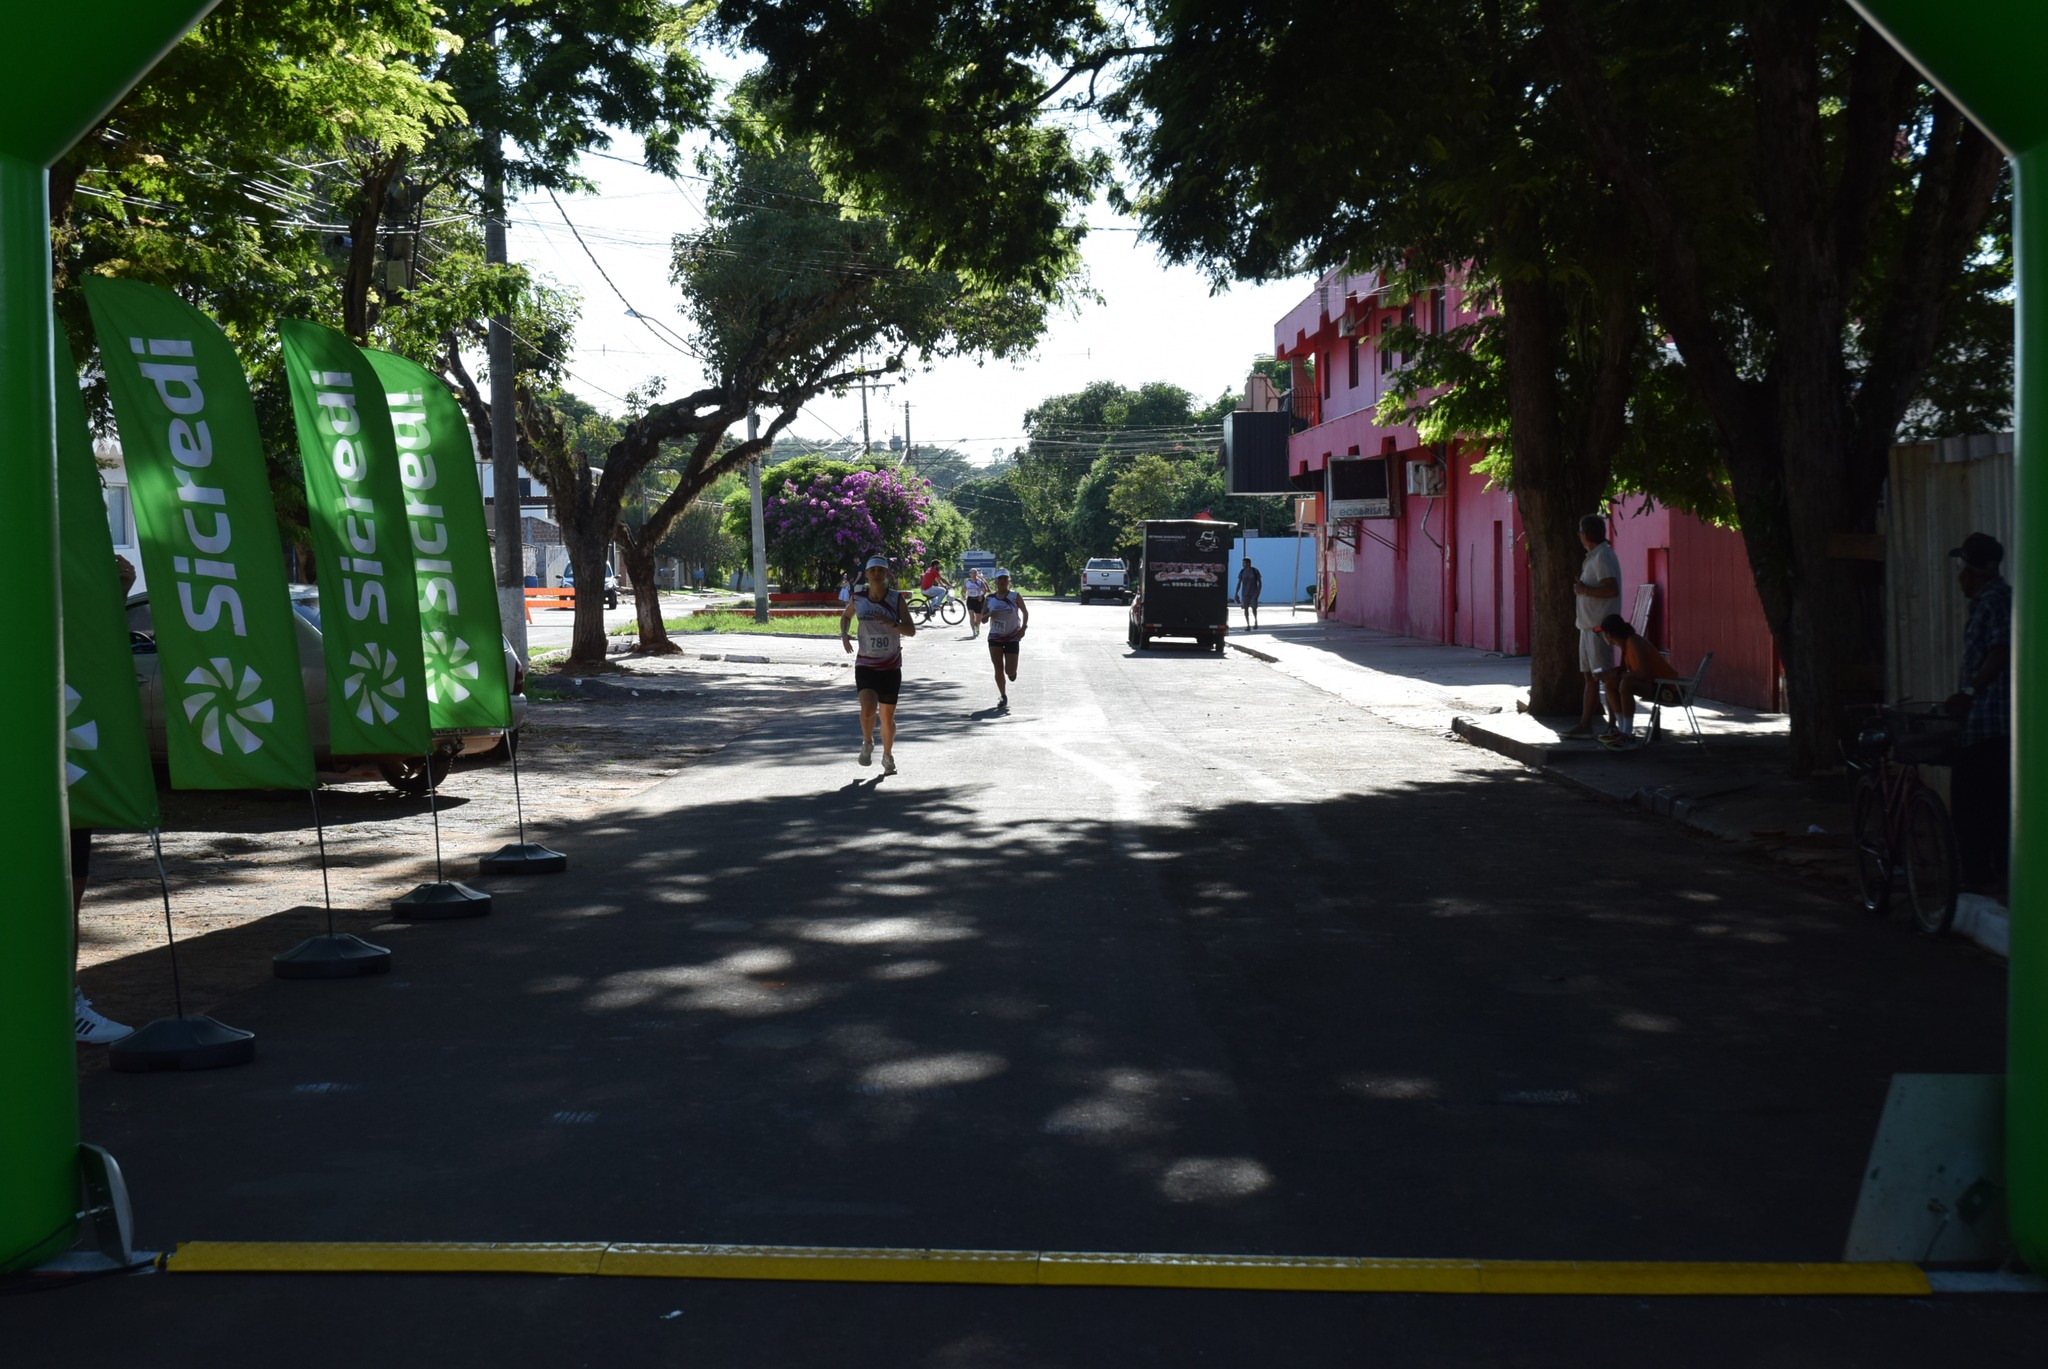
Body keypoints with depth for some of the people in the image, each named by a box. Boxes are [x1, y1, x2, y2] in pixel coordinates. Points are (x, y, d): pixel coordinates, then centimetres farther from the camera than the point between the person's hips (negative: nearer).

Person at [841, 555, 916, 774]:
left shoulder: (897, 599, -6)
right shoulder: (858, 598, -2)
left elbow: (911, 630, -9)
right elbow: (845, 616, 19)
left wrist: (892, 623, -27)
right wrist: (844, 634, -1)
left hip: (891, 667, 0)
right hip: (865, 665, 0)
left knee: (887, 716, 8)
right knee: (868, 708, -22)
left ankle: (888, 756, 32)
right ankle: (867, 743, 8)